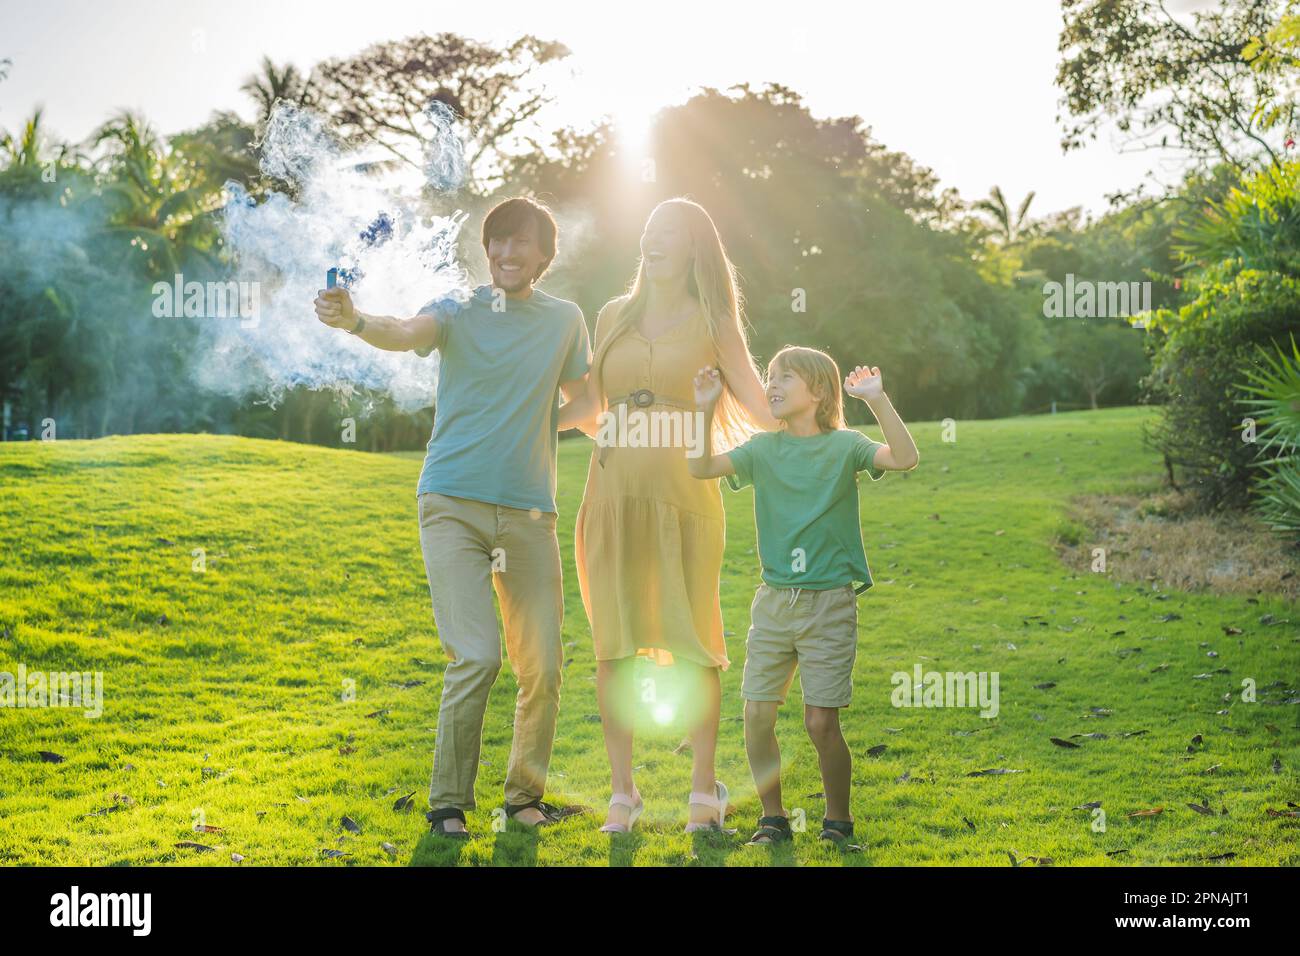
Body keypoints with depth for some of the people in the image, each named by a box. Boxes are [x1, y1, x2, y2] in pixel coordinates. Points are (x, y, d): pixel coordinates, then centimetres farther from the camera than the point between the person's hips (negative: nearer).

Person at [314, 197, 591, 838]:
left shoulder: (564, 320, 11)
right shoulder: (459, 309, 1)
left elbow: (581, 404, 21)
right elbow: (408, 333, -20)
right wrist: (356, 322, -41)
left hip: (527, 509, 3)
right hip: (453, 503, -3)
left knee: (542, 666, 3)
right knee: (476, 654, -13)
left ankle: (525, 795, 23)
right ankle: (448, 802, 3)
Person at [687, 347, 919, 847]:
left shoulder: (844, 445, -3)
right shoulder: (763, 448, 6)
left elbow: (904, 458, -19)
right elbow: (701, 468, -4)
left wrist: (877, 400, -28)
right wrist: (705, 410, -14)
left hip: (829, 603, -3)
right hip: (773, 600, 3)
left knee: (820, 721, -4)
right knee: (757, 714, 0)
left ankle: (838, 821, 17)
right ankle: (772, 817, 18)